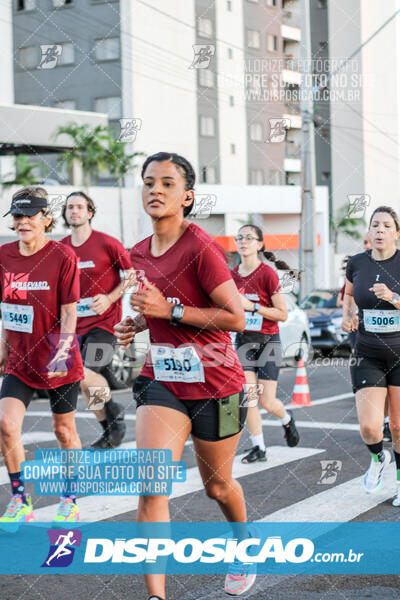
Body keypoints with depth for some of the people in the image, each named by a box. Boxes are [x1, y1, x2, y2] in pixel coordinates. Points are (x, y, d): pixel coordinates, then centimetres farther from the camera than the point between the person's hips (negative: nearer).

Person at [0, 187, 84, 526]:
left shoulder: (62, 256, -12)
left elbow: (69, 310, -13)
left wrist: (63, 352, -23)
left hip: (58, 362, -4)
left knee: (64, 430, 9)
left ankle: (70, 501, 27)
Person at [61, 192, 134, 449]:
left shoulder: (107, 243, -10)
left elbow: (132, 273, -4)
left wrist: (110, 298, -15)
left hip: (104, 321, -6)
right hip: (77, 324, 6)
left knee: (86, 374, -20)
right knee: (85, 384, 6)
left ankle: (114, 409, 8)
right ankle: (111, 430, 23)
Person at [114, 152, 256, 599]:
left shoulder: (201, 248, -17)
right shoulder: (139, 254, 6)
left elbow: (236, 317, -20)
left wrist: (168, 311, -22)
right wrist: (140, 321, 4)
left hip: (215, 384, -4)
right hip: (162, 380, 5)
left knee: (217, 486, 16)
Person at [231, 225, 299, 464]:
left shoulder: (267, 273, -13)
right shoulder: (233, 275, 3)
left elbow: (283, 314, -13)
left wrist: (252, 306, -20)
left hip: (268, 342, -4)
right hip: (244, 341, 4)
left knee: (267, 401, -3)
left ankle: (287, 419, 31)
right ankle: (258, 448, 7)